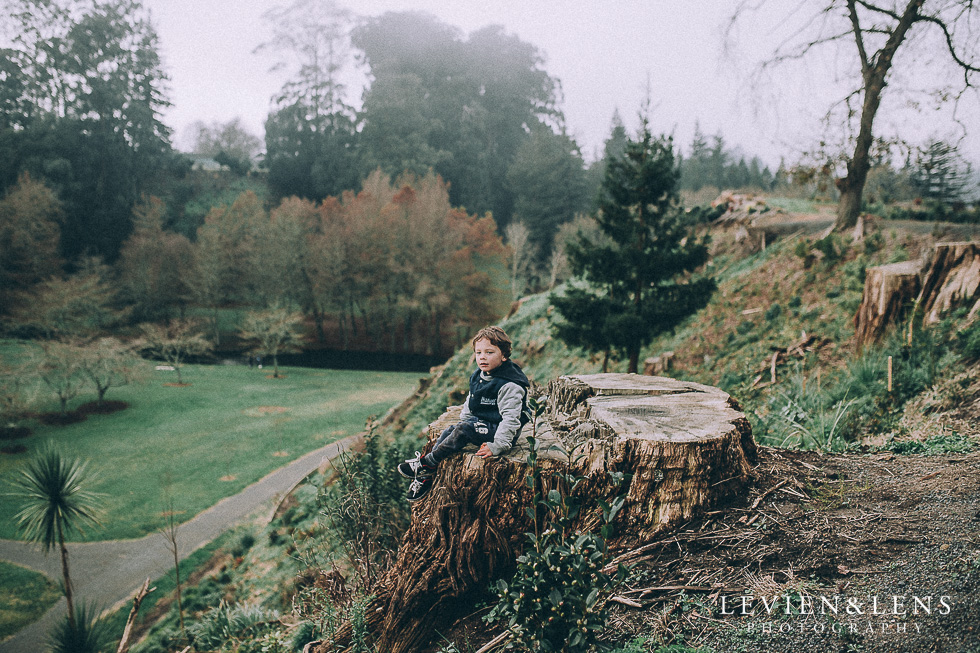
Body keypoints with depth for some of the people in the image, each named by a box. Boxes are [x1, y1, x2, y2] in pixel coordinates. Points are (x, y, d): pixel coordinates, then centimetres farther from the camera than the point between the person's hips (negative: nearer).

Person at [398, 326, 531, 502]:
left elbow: (510, 419, -24)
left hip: (499, 430, -9)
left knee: (463, 429, -26)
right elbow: (469, 404, 19)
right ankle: (427, 476, -4)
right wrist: (462, 423, 10)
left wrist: (496, 446, -29)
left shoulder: (509, 385, -22)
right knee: (448, 432, -6)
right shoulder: (477, 376, 6)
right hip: (480, 423, 9)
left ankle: (425, 463, -16)